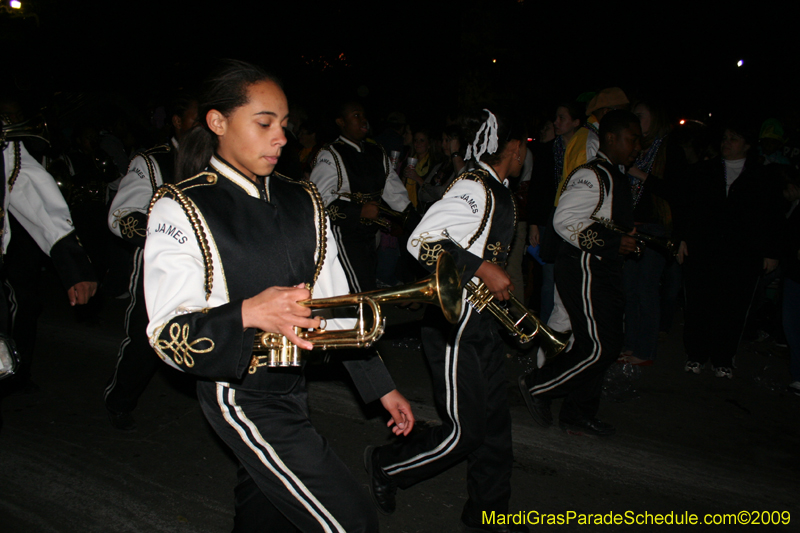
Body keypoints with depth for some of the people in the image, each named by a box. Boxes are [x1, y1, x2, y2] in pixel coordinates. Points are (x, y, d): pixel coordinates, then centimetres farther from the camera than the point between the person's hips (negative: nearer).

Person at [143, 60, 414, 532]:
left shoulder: (302, 201, 5)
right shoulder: (181, 209, -13)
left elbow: (335, 303, 8)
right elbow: (168, 335, -18)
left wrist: (381, 386, 6)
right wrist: (249, 314, -36)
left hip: (294, 384, 6)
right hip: (241, 393, -6)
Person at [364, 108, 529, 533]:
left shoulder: (499, 192, 13)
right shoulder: (474, 187, -18)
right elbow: (421, 240, -27)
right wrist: (482, 268, -27)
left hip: (482, 322, 10)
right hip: (454, 325, -10)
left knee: (495, 426, 14)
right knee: (464, 432, -2)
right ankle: (386, 466, 22)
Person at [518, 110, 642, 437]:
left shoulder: (615, 178, 18)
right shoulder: (592, 175, -14)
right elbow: (564, 220, -25)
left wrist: (631, 238, 10)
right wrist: (612, 242, -25)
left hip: (603, 269, 10)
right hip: (583, 270, -10)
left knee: (606, 345, 11)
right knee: (601, 346, -11)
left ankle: (578, 413, 23)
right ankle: (538, 386, 6)